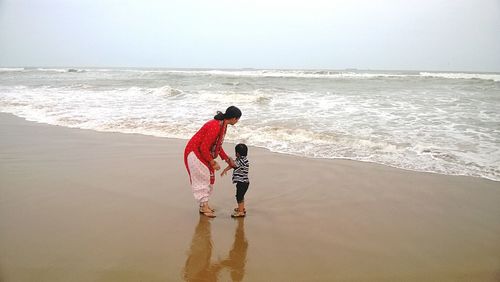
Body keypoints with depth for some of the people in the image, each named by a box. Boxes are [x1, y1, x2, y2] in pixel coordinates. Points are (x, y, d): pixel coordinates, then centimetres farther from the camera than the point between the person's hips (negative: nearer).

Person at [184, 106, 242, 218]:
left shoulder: (223, 125, 1)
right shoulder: (215, 127, -30)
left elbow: (217, 145, 11)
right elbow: (204, 148, -27)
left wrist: (227, 159, 8)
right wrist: (212, 162, -19)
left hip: (204, 153, 10)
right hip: (195, 152, -10)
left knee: (209, 177, 12)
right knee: (202, 178, -5)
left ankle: (203, 204, 22)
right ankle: (204, 207, 4)